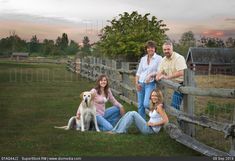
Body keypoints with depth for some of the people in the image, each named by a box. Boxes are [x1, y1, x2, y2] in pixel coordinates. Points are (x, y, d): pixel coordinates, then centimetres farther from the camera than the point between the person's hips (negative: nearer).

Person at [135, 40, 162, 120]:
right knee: (140, 105, 7)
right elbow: (138, 72, 14)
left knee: (146, 104, -18)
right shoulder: (143, 59, 14)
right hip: (141, 83, 5)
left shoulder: (158, 58, 0)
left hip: (150, 83, -5)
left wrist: (151, 75, -20)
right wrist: (136, 83, 3)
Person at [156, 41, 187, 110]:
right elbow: (160, 71, 11)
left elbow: (181, 73, -27)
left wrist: (167, 77, -24)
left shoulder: (179, 58, -17)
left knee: (174, 105, -12)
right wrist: (158, 76, -14)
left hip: (181, 84, -8)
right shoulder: (164, 60, 9)